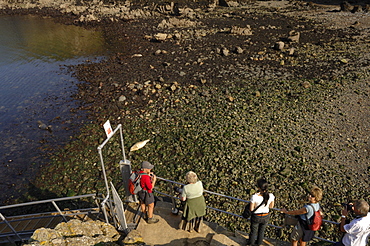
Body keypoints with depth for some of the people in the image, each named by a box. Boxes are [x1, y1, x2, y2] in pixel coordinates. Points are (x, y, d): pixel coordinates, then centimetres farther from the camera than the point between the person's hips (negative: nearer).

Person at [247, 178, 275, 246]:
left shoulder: (254, 197, -33)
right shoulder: (271, 196, -22)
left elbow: (251, 209, -21)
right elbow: (271, 206, -6)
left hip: (256, 217, -3)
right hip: (265, 217, 3)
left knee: (253, 231, 25)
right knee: (261, 231, 30)